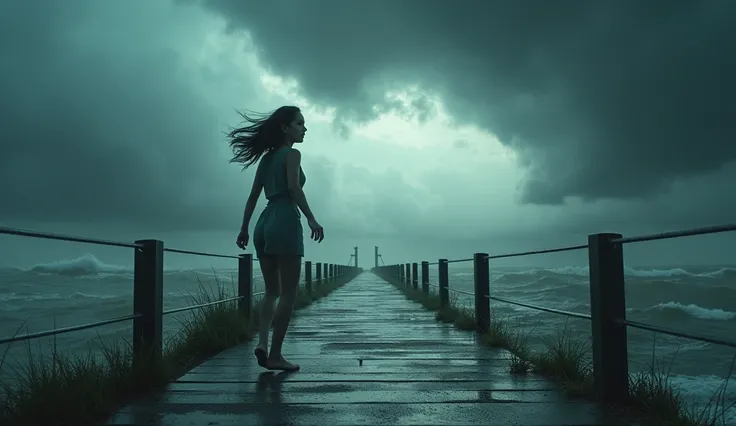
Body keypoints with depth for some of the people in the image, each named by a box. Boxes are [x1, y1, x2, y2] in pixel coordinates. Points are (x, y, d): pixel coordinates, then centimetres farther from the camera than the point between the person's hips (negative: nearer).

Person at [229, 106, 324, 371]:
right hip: (285, 222, -8)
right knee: (288, 293, -2)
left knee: (272, 291, 14)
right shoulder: (292, 154, -2)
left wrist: (244, 228, 20)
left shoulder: (267, 158, 20)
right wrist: (311, 219, -23)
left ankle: (262, 343, -2)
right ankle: (275, 355, -1)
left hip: (265, 223, 8)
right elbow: (294, 187, -19)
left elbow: (253, 196, 19)